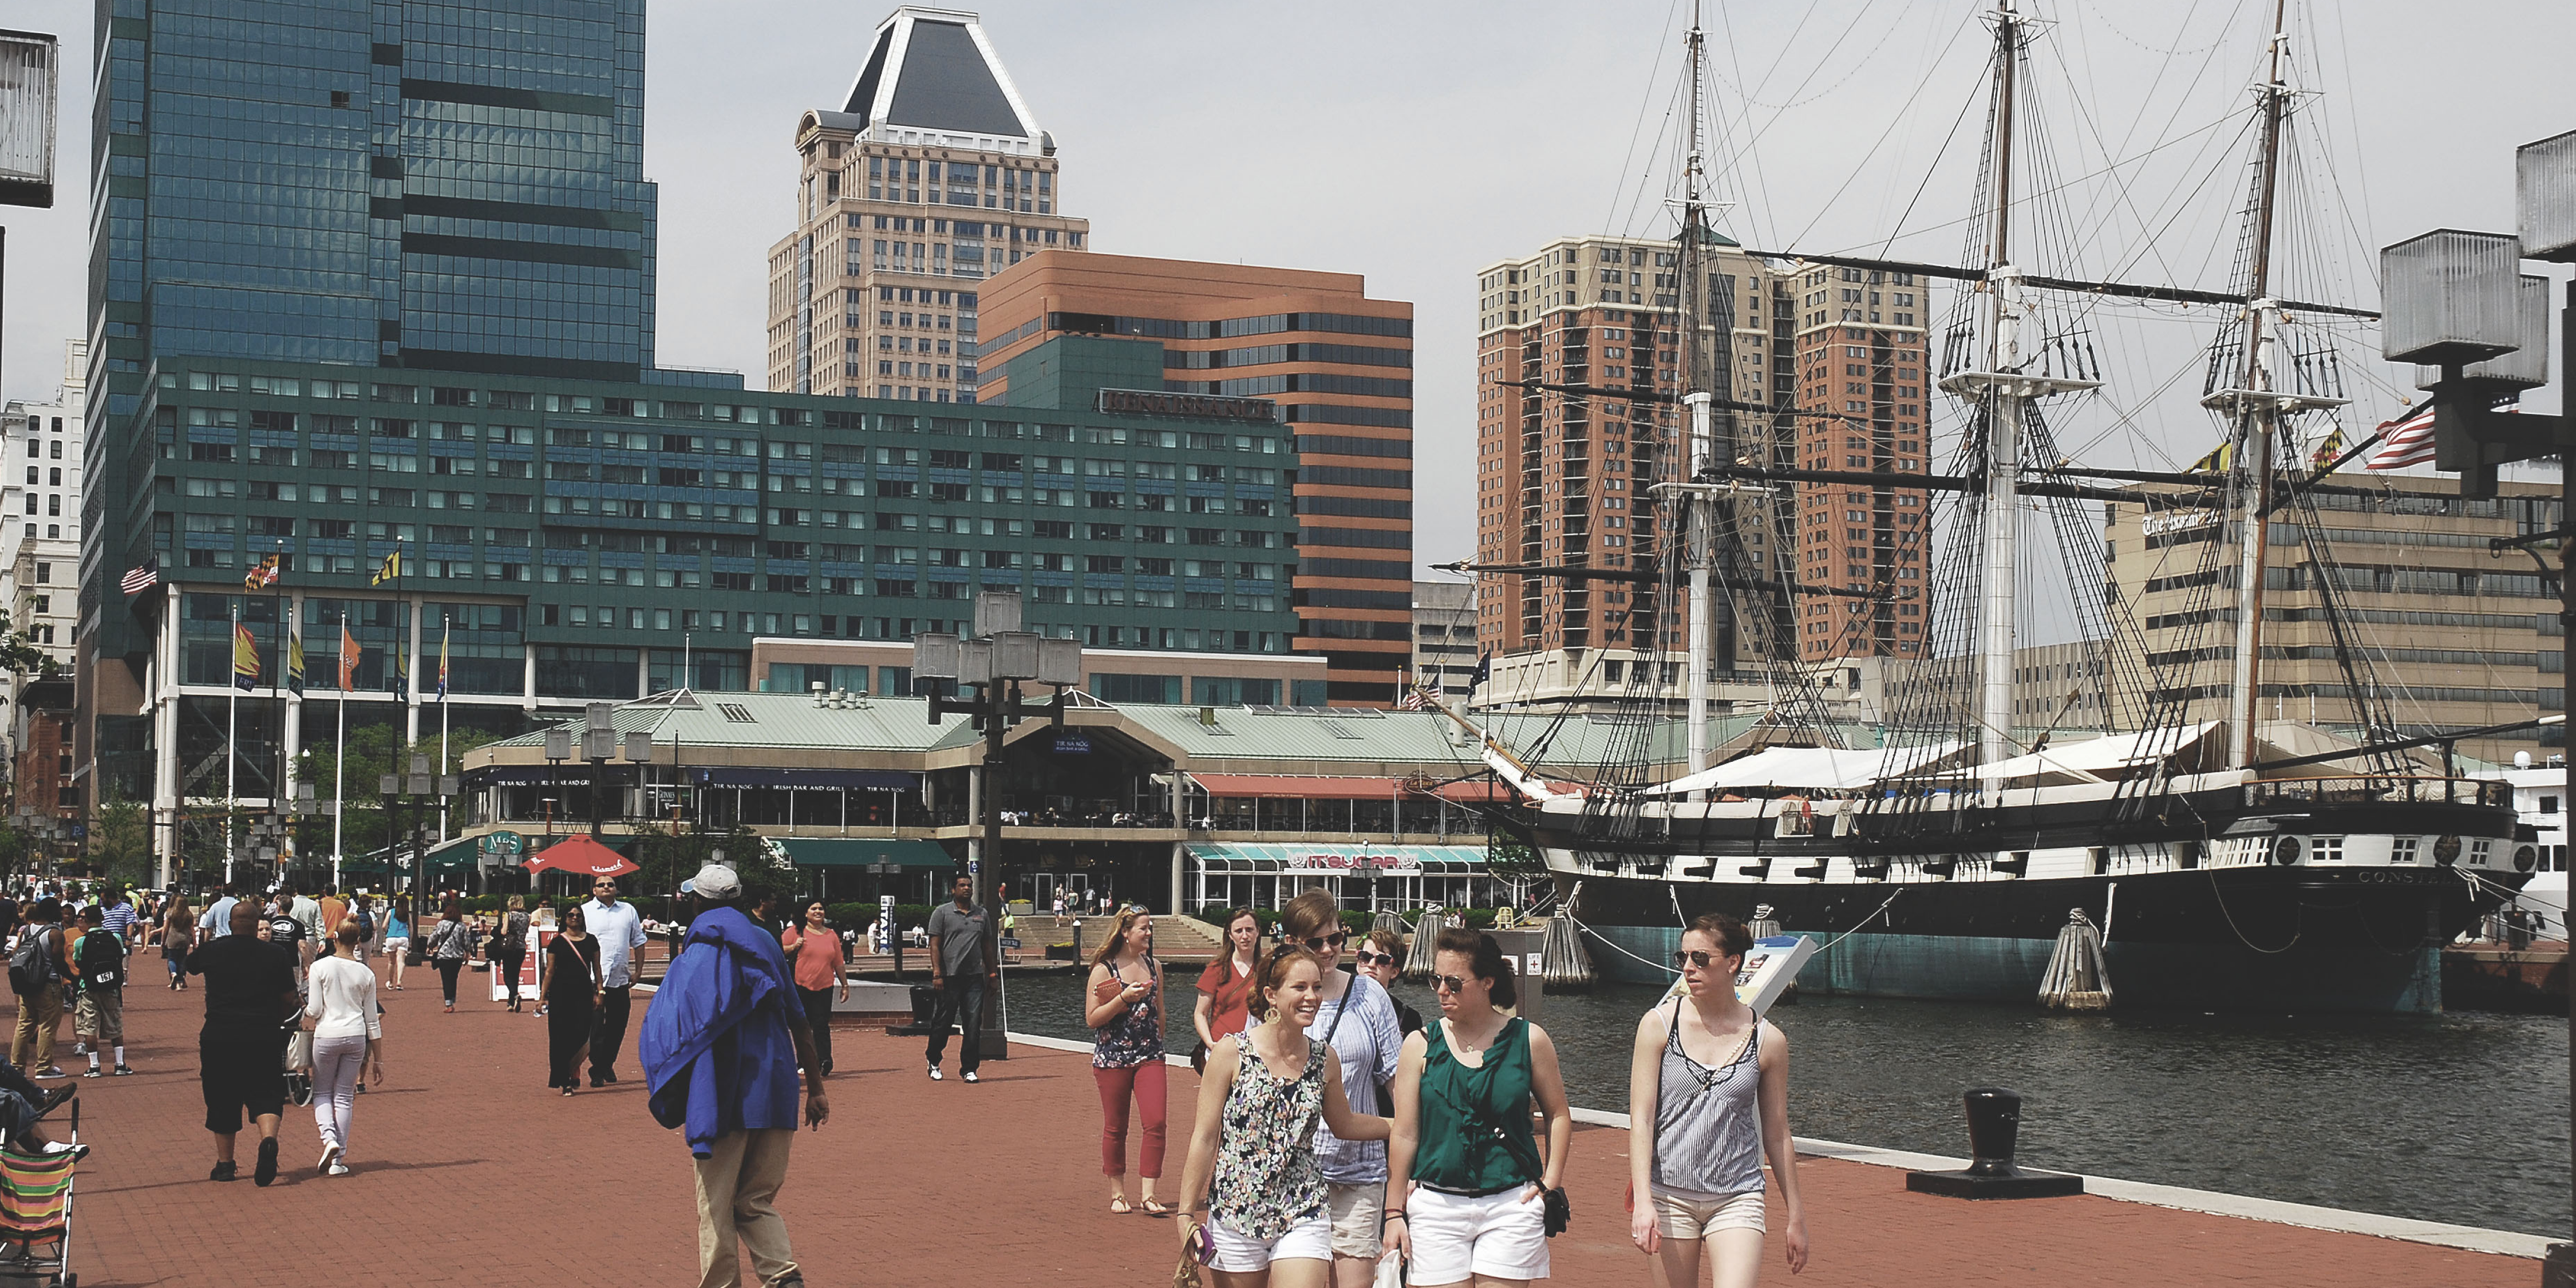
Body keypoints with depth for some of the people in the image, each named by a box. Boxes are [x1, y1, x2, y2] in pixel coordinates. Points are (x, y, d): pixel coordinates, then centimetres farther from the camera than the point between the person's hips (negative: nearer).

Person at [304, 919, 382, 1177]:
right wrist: (378, 1059, 13)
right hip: (356, 1038, 2)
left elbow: (314, 1011, -6)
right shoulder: (365, 974, 3)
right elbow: (372, 1020, 7)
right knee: (345, 1096, 9)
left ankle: (329, 1137, -13)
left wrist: (304, 1011, 19)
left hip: (327, 1036, -2)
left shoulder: (320, 967, -4)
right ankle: (338, 1160, 8)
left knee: (322, 1092, 14)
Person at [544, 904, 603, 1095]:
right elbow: (549, 971, 4)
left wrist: (599, 991, 4)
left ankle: (573, 1074, 15)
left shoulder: (591, 941, 9)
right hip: (561, 993, -1)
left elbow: (597, 968, 12)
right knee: (561, 1038, -3)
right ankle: (564, 1080, 3)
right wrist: (543, 997, 0)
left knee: (581, 1036, -5)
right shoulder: (557, 942, 3)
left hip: (584, 993, 1)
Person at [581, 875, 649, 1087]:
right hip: (593, 979, -4)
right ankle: (597, 1071, 0)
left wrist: (638, 971, 11)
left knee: (618, 1027, 9)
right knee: (595, 1027, -5)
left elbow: (638, 942, 17)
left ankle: (608, 1066, 25)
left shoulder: (628, 911, 13)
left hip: (621, 980, 4)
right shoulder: (584, 911, 2)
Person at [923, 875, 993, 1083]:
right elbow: (935, 945, -2)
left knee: (974, 1024, -2)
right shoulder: (942, 913, 3)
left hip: (975, 977, 3)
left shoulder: (982, 915, 14)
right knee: (943, 1022, 4)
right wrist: (937, 974, -12)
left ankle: (969, 1069, 4)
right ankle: (934, 1062, 23)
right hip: (949, 976, -3)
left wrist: (991, 976, 13)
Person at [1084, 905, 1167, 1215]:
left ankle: (1148, 1194, -6)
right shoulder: (1104, 969, -4)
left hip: (1149, 1056, 3)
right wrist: (1124, 998, -17)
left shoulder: (1154, 967, 9)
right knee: (1115, 1128, 5)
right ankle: (1117, 1193, 19)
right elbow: (1092, 1019, -7)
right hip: (1112, 1058, -3)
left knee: (1156, 1123, -10)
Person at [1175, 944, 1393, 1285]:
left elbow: (1344, 1124, 22)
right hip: (1235, 1217, -2)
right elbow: (1205, 1138, -4)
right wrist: (1186, 1214, -4)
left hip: (1302, 1218, 2)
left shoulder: (1324, 1059, 3)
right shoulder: (1232, 1052, -7)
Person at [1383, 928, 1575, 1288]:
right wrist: (1394, 1212, 4)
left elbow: (1558, 1115, 13)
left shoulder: (1528, 1040, 2)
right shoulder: (1421, 1045, 2)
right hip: (1436, 1203, 1)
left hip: (1512, 1204, -1)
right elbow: (1404, 1134, 4)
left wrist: (1551, 1182, 2)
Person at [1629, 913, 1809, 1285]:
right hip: (1669, 1197, 0)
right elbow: (1640, 1120, -5)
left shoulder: (1768, 1041, 0)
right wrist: (1643, 1201, -15)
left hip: (1738, 1199, 0)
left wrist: (1797, 1217, 14)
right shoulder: (1658, 1024, -1)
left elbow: (1777, 1136, 10)